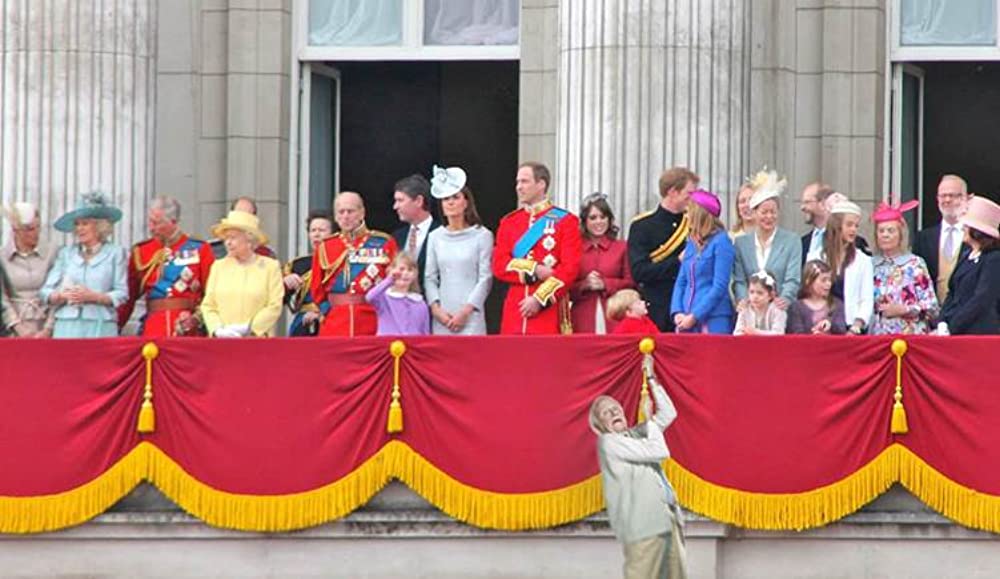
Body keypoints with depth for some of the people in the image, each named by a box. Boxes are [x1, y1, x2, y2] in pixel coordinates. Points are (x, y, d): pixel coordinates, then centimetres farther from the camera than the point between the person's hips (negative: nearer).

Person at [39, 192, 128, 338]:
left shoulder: (115, 253, 8)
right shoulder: (66, 253, 16)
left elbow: (121, 294, 1)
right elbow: (45, 293, 12)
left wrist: (93, 297, -12)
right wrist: (62, 296, -9)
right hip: (67, 327, 2)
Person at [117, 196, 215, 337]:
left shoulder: (199, 250, 3)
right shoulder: (140, 252, 11)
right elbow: (129, 296, 13)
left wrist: (197, 317, -12)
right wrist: (115, 328, 6)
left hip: (187, 329, -2)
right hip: (153, 330, 2)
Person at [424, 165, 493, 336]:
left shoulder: (482, 236, 2)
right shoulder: (435, 237, 12)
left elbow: (485, 278, -3)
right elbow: (429, 277, 10)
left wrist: (466, 311, -9)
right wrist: (436, 308, -5)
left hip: (471, 317, -3)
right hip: (441, 318, 3)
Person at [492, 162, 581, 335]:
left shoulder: (565, 221, 1)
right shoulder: (508, 222, 12)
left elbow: (570, 268, -7)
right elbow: (499, 266, 3)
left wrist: (539, 299, -14)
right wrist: (534, 271, -12)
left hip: (549, 310, -3)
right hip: (514, 313, 4)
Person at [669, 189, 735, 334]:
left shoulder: (721, 242, -5)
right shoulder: (692, 242, 14)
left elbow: (720, 287, -11)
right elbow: (681, 281, 14)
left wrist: (694, 316, -13)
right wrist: (677, 313, -2)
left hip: (713, 321, -6)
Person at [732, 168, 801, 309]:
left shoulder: (792, 241, 7)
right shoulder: (741, 243, 13)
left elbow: (793, 280, -2)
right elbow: (738, 280, 7)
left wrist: (785, 299, -22)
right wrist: (743, 300, -14)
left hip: (780, 310, -1)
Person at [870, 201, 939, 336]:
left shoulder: (915, 264, 1)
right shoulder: (872, 265, 11)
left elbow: (931, 307, -3)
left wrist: (902, 310, -11)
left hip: (910, 334, -3)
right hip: (877, 334, 3)